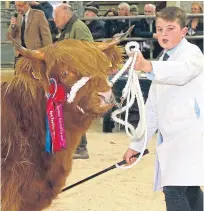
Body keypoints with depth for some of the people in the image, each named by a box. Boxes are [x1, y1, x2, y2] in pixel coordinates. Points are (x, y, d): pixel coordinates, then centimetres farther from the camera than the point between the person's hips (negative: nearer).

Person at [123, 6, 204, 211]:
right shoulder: (164, 63, 21)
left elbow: (181, 71, -32)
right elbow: (152, 109, 24)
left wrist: (148, 67, -50)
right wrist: (136, 144, 19)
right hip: (170, 137, 9)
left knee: (174, 189, -21)